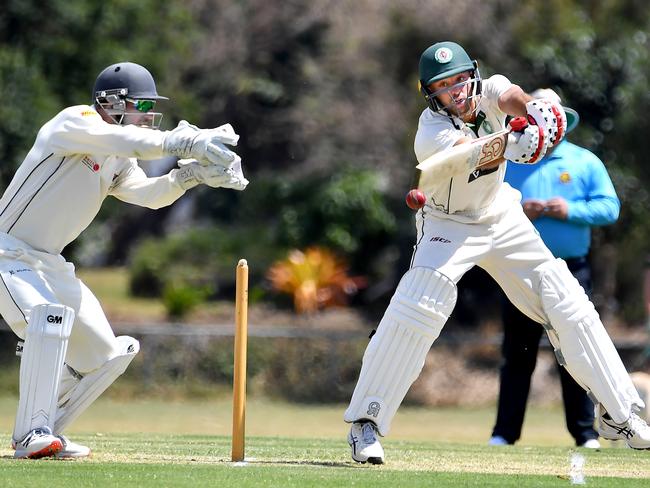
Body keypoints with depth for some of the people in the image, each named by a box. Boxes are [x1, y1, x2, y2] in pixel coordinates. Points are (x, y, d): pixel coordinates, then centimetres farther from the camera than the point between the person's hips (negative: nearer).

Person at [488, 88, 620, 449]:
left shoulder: (586, 162, 8)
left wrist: (571, 210, -14)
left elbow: (609, 207, 1)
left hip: (571, 270, -1)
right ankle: (505, 431, 6)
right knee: (517, 354, 3)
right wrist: (517, 212, -12)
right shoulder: (508, 164, 10)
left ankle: (585, 432, 4)